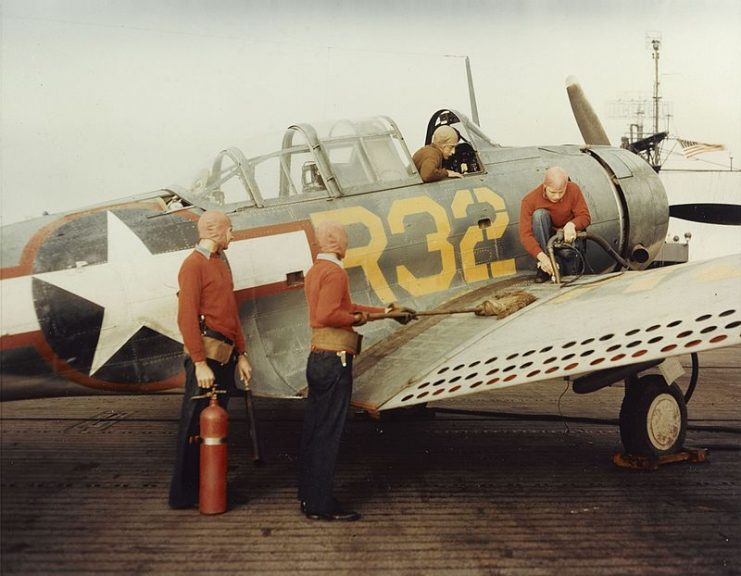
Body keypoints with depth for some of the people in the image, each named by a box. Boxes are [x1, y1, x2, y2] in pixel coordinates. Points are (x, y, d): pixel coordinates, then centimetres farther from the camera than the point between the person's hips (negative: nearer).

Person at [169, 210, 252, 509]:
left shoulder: (221, 263, 18)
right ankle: (184, 493, 6)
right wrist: (200, 363, -20)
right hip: (206, 353, -9)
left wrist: (241, 355, 16)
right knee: (195, 425, -2)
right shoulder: (193, 265, -10)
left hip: (226, 356, 9)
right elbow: (186, 318, -16)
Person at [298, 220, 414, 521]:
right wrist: (357, 319, -12)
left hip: (318, 359, 10)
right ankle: (320, 504, 2)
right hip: (334, 360, -10)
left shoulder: (315, 270, 16)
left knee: (313, 429, 14)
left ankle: (309, 496, 23)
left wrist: (383, 311, 25)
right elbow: (327, 315, -27)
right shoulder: (334, 272, -15)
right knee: (328, 434, -4)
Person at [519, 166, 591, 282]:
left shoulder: (573, 189, -15)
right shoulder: (529, 200, -21)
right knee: (539, 214, -31)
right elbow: (525, 235, -27)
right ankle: (544, 268, -26)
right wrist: (542, 257, -42)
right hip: (547, 238, 1)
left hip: (569, 235, -1)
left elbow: (585, 216, -10)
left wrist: (571, 224, -35)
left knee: (566, 251, -38)